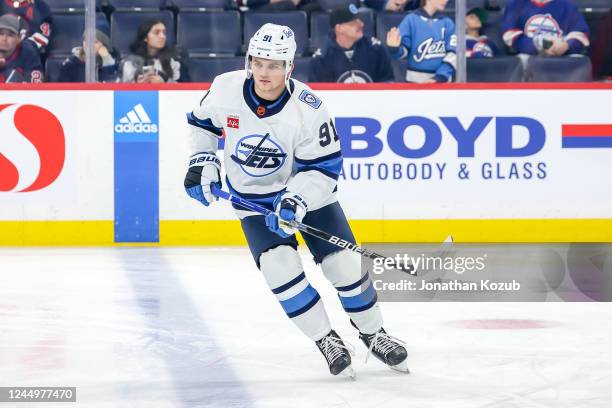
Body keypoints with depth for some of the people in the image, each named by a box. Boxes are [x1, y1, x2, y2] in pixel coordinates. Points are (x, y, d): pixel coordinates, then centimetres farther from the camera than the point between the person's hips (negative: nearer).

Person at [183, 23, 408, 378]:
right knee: (279, 264, -20)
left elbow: (324, 167, -21)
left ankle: (373, 333, 20)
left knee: (344, 262, -6)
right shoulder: (225, 89, -18)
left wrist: (295, 201, -34)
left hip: (307, 188, -1)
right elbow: (203, 123, 4)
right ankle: (327, 341, -5)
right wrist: (202, 163, -7)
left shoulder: (308, 108, -26)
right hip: (253, 197, 1)